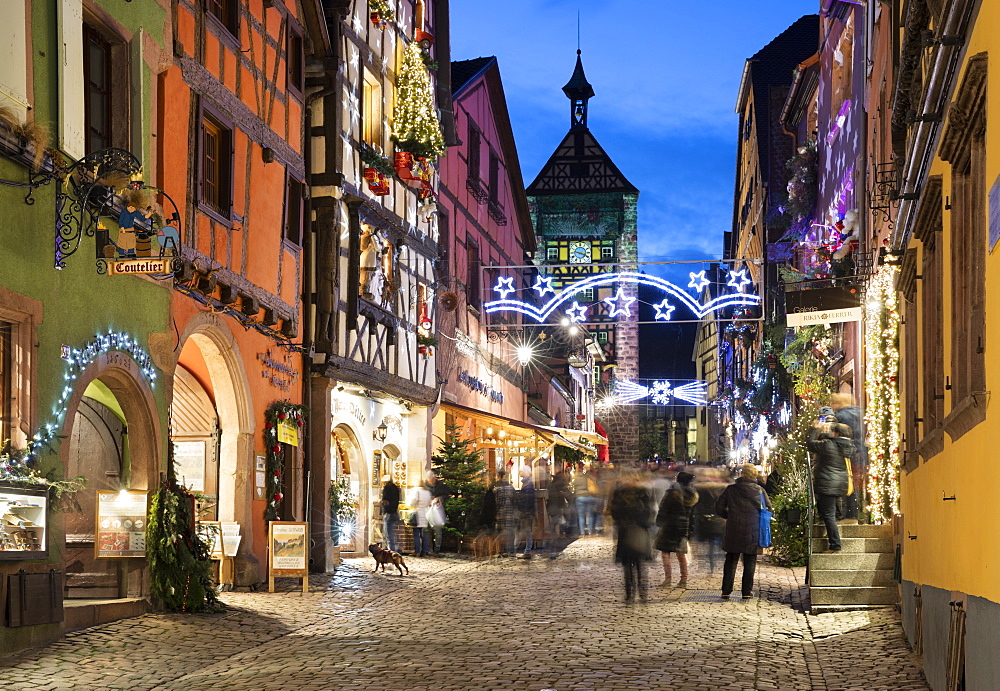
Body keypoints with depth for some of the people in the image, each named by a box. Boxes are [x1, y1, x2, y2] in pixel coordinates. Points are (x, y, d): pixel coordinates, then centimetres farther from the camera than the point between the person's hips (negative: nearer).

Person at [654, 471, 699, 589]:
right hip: (684, 527, 6)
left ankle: (667, 579, -9)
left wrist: (659, 523, 0)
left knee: (665, 552, -2)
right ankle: (683, 580, 12)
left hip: (670, 526, -6)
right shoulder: (692, 495, 9)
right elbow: (692, 516, 12)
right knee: (681, 554, 13)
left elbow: (663, 510, -10)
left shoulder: (672, 493, -10)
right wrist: (689, 532, 16)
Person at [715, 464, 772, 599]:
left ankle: (726, 591, 8)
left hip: (733, 531, 0)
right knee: (750, 562, 9)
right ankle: (747, 592, 7)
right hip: (752, 532, 0)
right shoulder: (759, 490, -3)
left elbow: (719, 508, 0)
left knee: (731, 561, 10)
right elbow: (768, 507, 4)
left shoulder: (731, 489, -3)